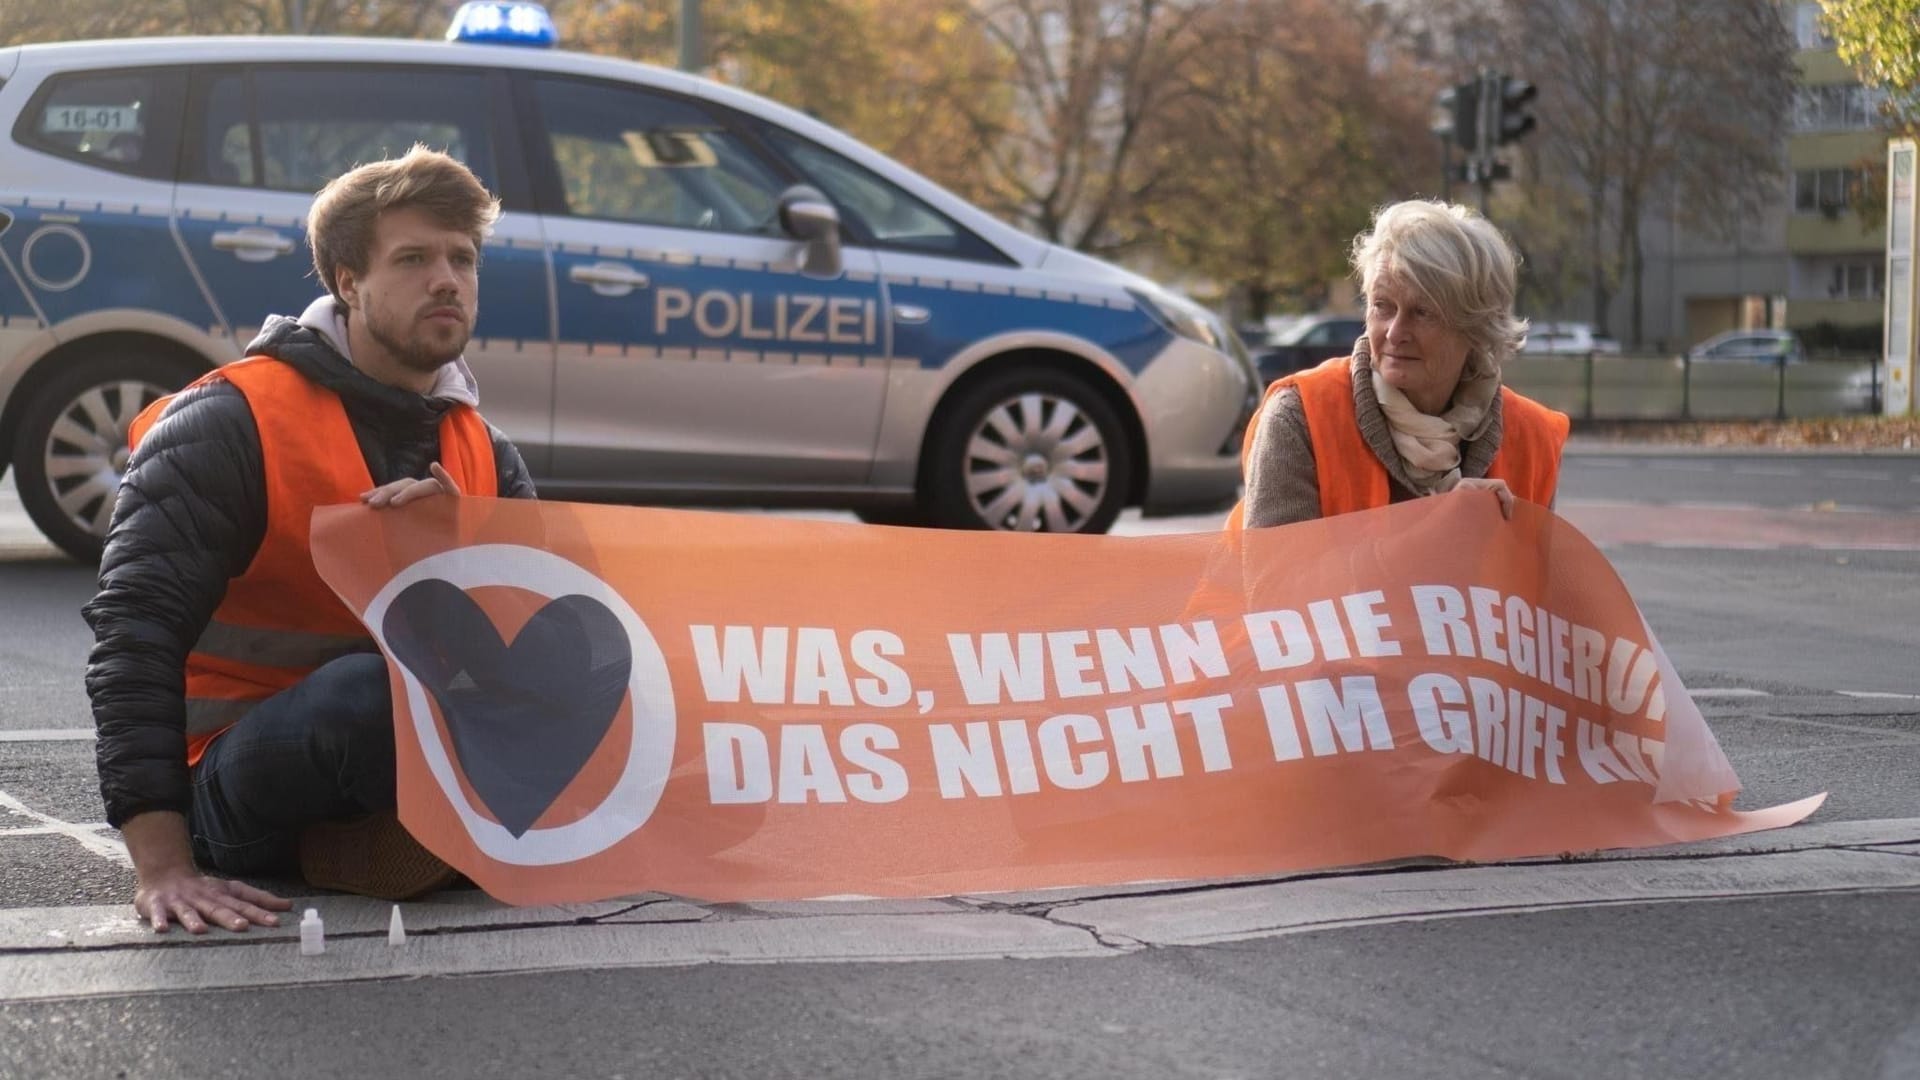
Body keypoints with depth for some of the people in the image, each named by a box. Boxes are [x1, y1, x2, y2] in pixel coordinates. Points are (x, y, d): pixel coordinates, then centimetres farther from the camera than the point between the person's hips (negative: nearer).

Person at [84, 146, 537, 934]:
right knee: (370, 690, -38)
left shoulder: (481, 454, 10)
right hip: (231, 793, -6)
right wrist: (162, 863, -28)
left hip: (396, 767, 7)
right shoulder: (231, 423, -10)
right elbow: (136, 630, -18)